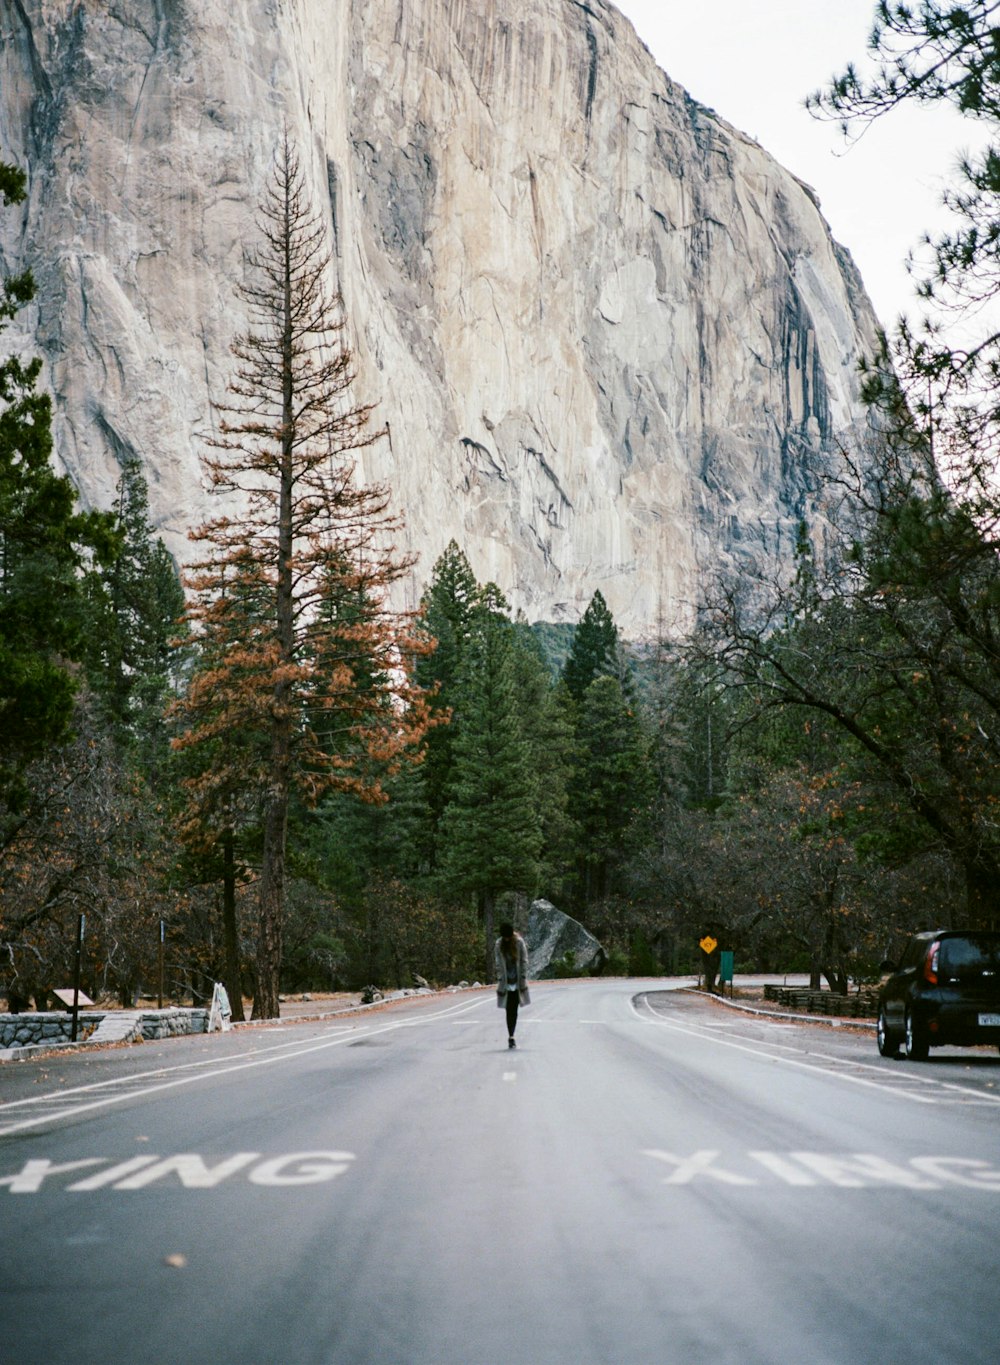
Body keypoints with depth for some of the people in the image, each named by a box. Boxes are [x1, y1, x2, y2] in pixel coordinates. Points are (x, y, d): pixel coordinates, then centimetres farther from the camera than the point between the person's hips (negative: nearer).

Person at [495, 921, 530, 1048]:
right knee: (509, 1010, -2)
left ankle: (511, 1037, 10)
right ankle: (511, 1037, 1)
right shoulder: (499, 944, 0)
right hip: (506, 982, 1)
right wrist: (500, 980, -2)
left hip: (517, 982, -1)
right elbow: (499, 964, 4)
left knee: (514, 1010, 2)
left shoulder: (519, 942, -4)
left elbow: (524, 961, -1)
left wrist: (523, 979, -5)